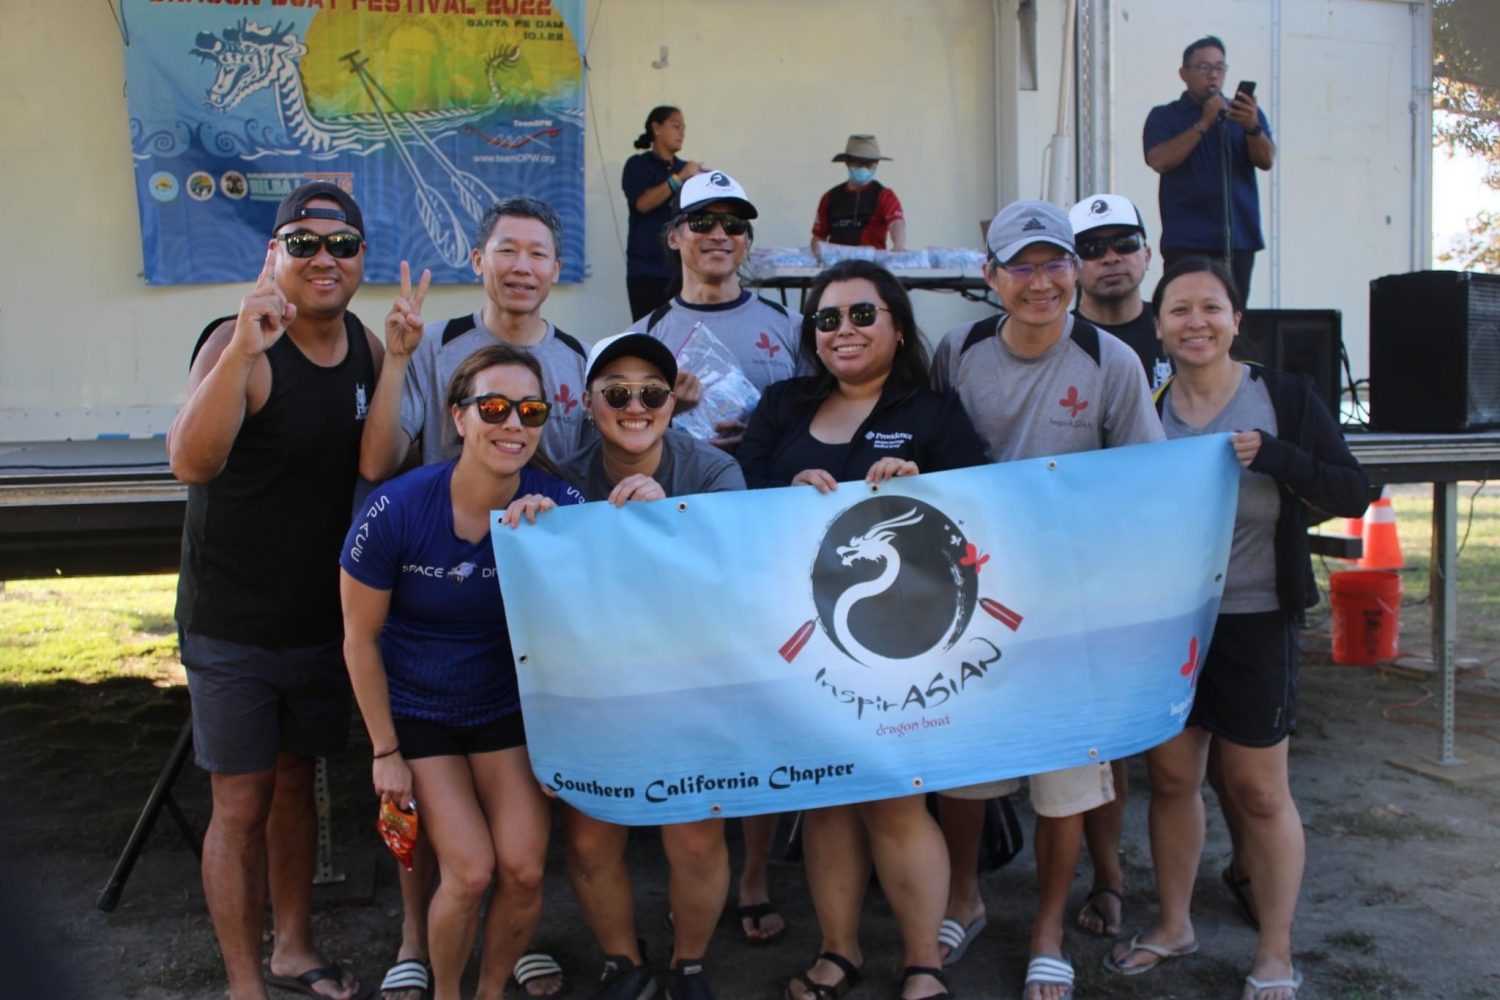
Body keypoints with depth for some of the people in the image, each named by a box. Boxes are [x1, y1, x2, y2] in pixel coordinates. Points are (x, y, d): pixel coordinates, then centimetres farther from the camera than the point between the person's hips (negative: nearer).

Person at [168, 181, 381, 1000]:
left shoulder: (367, 349, 0)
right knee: (241, 803, 4)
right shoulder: (238, 346, -19)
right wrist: (243, 347, -48)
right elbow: (191, 462, -39)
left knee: (295, 781, 19)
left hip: (323, 617, 6)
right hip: (233, 624, -5)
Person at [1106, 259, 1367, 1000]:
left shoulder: (1286, 398, -4)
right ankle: (1173, 926, 30)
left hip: (1253, 621, -2)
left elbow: (1352, 495, -8)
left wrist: (1274, 456, -22)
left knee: (1257, 790, 5)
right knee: (1170, 777, 11)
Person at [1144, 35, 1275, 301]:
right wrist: (1204, 123, -15)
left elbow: (1266, 161, 1)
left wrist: (1252, 127, -19)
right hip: (1186, 241, -3)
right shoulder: (1163, 117, 8)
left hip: (1238, 239, 3)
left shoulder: (1246, 112, 15)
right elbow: (1159, 161, -9)